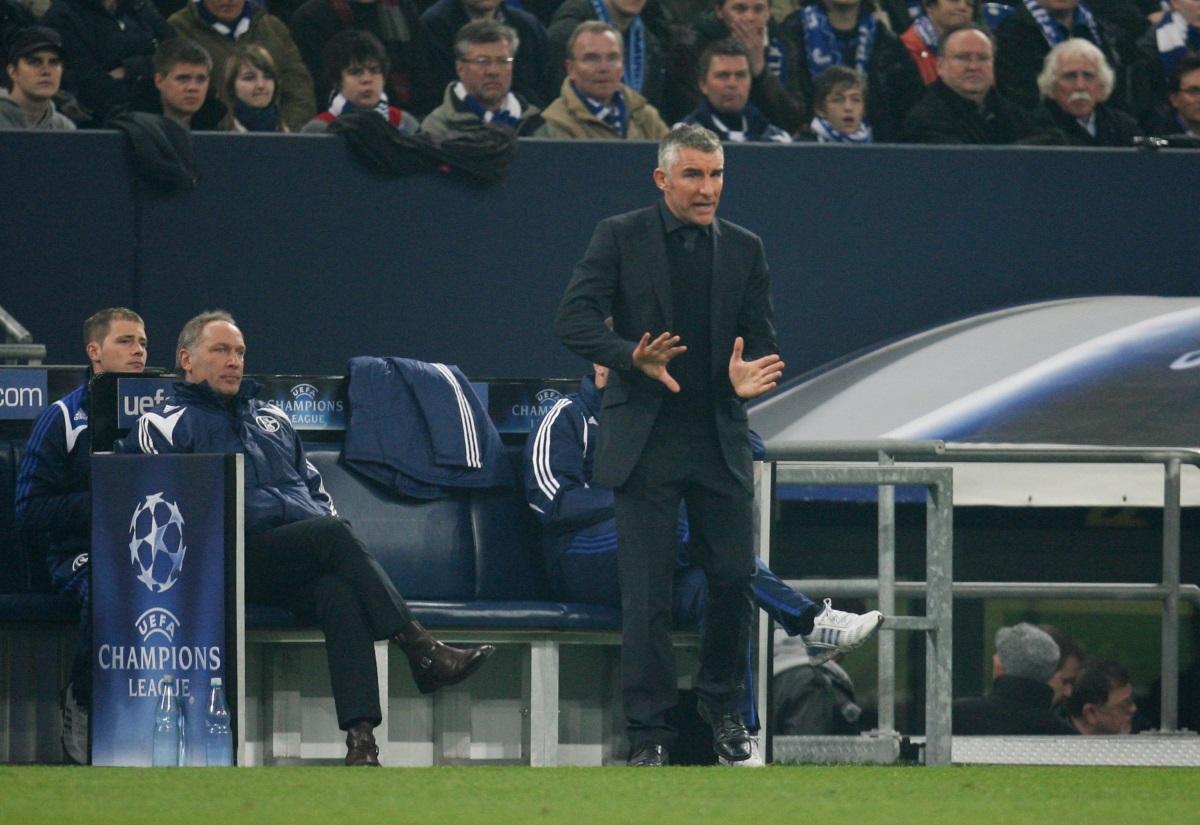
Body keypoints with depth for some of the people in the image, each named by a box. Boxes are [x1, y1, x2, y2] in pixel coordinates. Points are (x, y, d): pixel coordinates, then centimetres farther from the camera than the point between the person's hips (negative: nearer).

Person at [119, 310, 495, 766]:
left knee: (340, 591, -33)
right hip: (237, 561, -4)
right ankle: (423, 652, -39)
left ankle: (360, 737, -50)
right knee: (335, 535, -32)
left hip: (305, 565, 4)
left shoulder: (271, 419, 32)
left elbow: (314, 486, 34)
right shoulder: (166, 425, 11)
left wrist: (326, 520, 7)